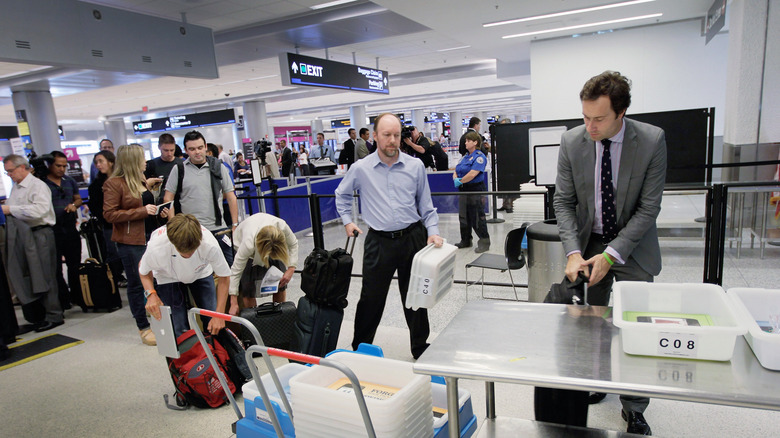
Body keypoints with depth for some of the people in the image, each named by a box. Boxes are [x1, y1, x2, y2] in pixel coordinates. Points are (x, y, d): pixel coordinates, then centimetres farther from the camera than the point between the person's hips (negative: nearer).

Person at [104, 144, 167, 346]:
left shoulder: (141, 181, 16)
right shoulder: (114, 184, -9)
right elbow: (109, 214, -15)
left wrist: (158, 211, 7)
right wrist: (142, 211, -19)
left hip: (150, 236, 8)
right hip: (130, 241, -7)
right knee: (136, 284, 2)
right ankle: (143, 328, 12)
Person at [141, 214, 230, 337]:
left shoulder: (210, 245, -38)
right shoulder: (156, 247, -37)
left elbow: (224, 277, -21)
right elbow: (143, 271, -11)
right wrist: (151, 293, -29)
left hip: (201, 273, 1)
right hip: (168, 278, 0)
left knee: (215, 328, -6)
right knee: (180, 332, -13)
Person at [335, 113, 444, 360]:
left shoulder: (415, 166, 2)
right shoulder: (361, 169, 0)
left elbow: (426, 205, 9)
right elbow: (342, 195, 19)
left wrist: (433, 231, -3)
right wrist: (347, 220, 10)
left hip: (413, 238, 1)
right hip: (379, 242, -1)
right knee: (371, 298, 7)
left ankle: (420, 349, 28)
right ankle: (360, 349, 26)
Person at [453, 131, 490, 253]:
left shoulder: (479, 157, -12)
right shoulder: (465, 157, 16)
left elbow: (472, 174, -22)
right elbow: (456, 170, 16)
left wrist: (459, 182, -11)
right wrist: (455, 178, -7)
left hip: (476, 191, -9)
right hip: (463, 191, 9)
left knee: (477, 218, -4)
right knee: (463, 217, 14)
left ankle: (484, 242, 7)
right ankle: (465, 241, 26)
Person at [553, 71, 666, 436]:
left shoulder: (652, 140, -16)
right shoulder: (572, 141, -10)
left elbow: (649, 207, -14)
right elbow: (563, 201, -5)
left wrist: (611, 255, -19)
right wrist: (574, 252, -17)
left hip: (633, 248, -1)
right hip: (588, 243, 2)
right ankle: (594, 385, 32)